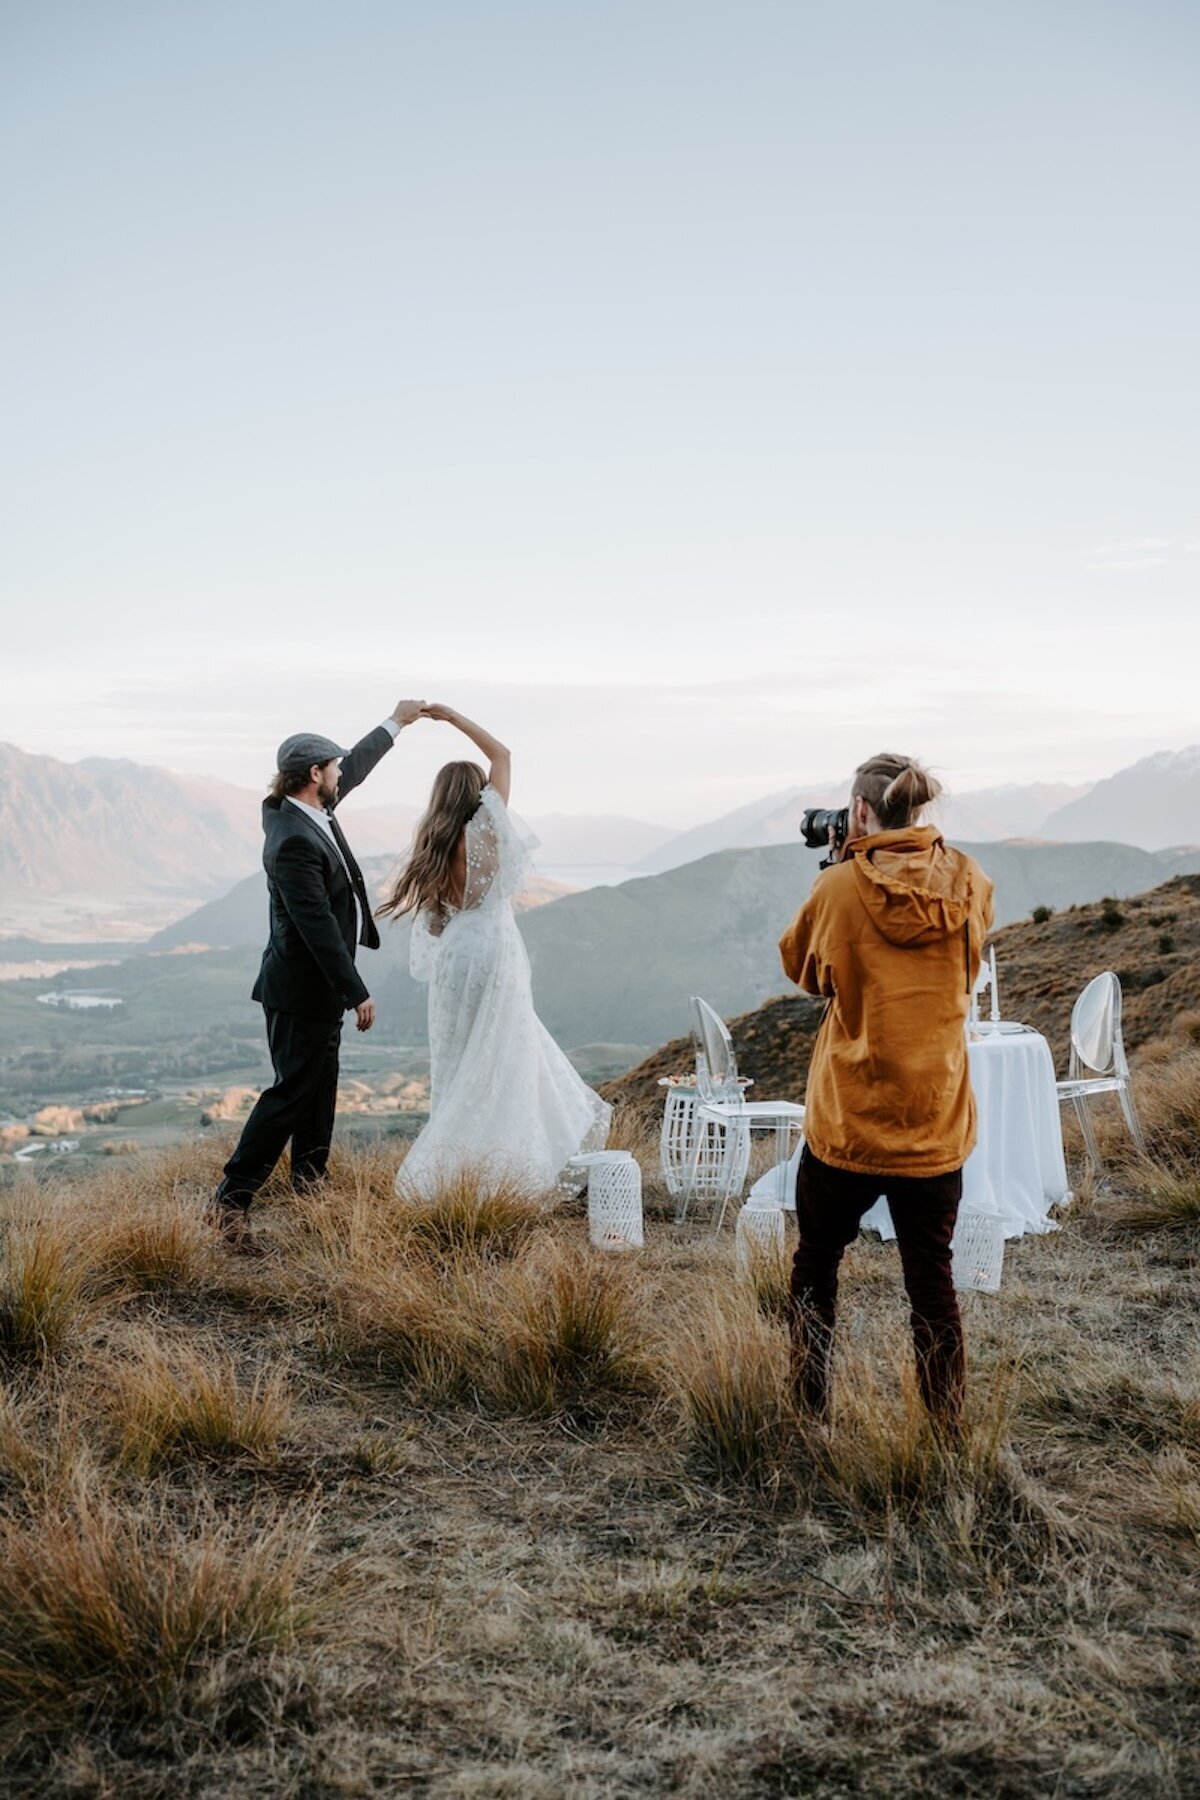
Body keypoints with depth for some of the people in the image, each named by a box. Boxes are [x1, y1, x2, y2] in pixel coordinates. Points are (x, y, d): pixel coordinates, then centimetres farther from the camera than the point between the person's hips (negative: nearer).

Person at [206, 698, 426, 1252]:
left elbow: (354, 768, 21)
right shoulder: (294, 841, -27)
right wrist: (357, 992, -22)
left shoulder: (304, 811, 3)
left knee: (319, 1085, 18)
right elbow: (318, 926, -27)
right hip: (303, 989, -10)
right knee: (293, 1090, -7)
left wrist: (396, 722, 30)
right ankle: (231, 1199, -4)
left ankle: (310, 1183, 30)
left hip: (317, 984, 10)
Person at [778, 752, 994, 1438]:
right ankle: (946, 1434, 17)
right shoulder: (970, 885, -4)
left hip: (846, 1125, -2)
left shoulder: (840, 888, -11)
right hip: (936, 1128, 2)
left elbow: (799, 963, 8)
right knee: (933, 1281, 12)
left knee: (817, 1267, 17)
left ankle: (809, 1416, 25)